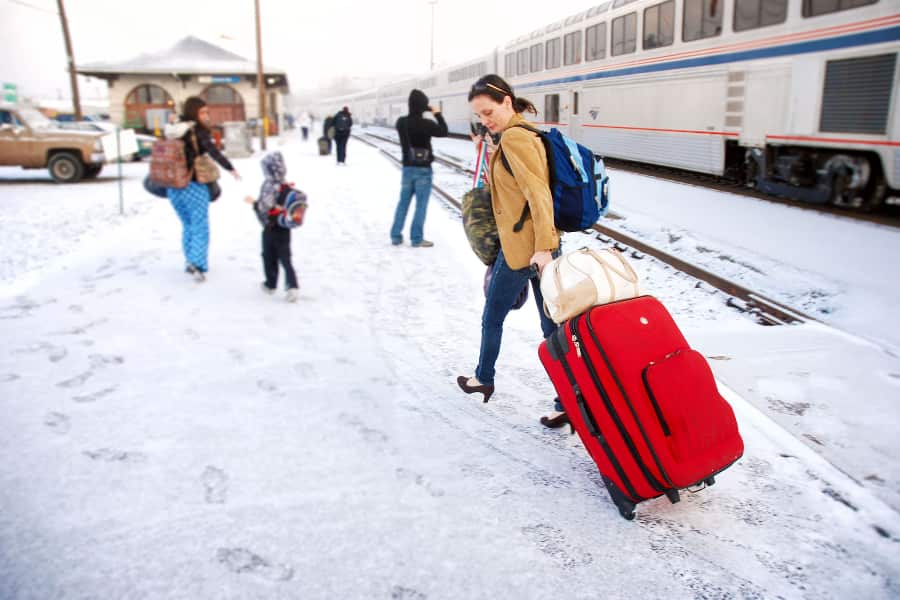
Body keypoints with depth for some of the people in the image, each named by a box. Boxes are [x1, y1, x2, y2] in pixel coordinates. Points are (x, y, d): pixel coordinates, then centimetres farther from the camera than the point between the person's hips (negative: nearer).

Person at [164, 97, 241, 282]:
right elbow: (213, 151, -23)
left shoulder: (173, 132, 10)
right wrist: (230, 168, -30)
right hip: (194, 186, -6)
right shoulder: (198, 131, -9)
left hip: (173, 188, 6)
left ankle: (190, 262, 23)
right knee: (200, 227, 0)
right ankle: (197, 263, -14)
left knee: (187, 226, 19)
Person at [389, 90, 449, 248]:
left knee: (403, 202, 13)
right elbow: (443, 132, -1)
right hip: (423, 169, -5)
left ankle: (396, 236, 16)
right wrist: (438, 114, 9)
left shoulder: (401, 122, -1)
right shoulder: (426, 124, -16)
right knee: (421, 204, 2)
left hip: (407, 168, 5)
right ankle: (417, 239, 5)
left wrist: (430, 115, 13)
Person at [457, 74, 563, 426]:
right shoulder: (526, 134, 15)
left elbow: (539, 194, -22)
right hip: (539, 244, 9)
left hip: (521, 246, -9)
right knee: (552, 325, 9)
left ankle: (484, 379, 34)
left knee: (492, 318, 13)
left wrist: (542, 248, -26)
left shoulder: (513, 138, -15)